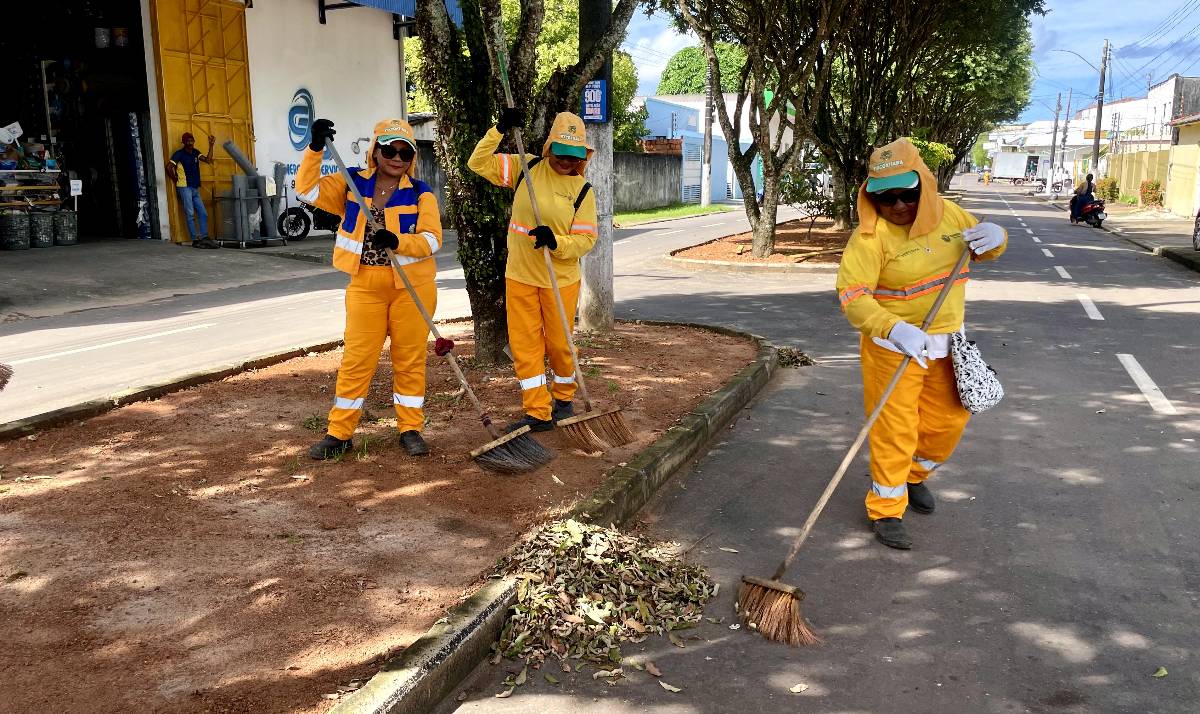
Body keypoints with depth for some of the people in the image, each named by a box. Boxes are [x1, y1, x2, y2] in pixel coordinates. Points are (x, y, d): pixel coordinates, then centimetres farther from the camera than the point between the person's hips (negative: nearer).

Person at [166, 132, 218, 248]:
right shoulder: (179, 154, -6)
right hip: (184, 187, -7)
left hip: (195, 188, 7)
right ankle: (195, 240, -8)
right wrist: (176, 180, -4)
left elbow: (208, 160, 1)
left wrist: (211, 146, -6)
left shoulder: (195, 152, 13)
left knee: (203, 213, 2)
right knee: (190, 214, -7)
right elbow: (169, 167, -11)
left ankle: (204, 238, 3)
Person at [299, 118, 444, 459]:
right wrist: (315, 149, -14)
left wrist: (398, 241, -29)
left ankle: (411, 428, 20)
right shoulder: (352, 183, 6)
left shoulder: (420, 192, -2)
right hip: (365, 286, 1)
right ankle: (340, 433, 13)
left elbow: (432, 239, -12)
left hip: (412, 286, -1)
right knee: (356, 359, 4)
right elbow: (308, 190, -3)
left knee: (409, 359, 6)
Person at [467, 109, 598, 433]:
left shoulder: (582, 190, -5)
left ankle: (564, 399, 34)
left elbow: (586, 239, -8)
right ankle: (538, 412, 11)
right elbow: (479, 163, 0)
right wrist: (498, 130, -13)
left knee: (558, 344, 8)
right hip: (519, 276, 2)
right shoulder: (526, 168, 1)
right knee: (524, 345, 3)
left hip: (560, 279, -2)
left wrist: (556, 242, -26)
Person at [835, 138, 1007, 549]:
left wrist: (993, 237, -10)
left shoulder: (948, 214, -1)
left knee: (948, 420, 17)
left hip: (944, 342, 6)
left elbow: (982, 249, 15)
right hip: (894, 347, -6)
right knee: (895, 429, -1)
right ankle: (886, 510, 17)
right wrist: (896, 330, -44)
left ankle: (914, 476, 44)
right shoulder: (870, 236, -21)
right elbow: (853, 298, -29)